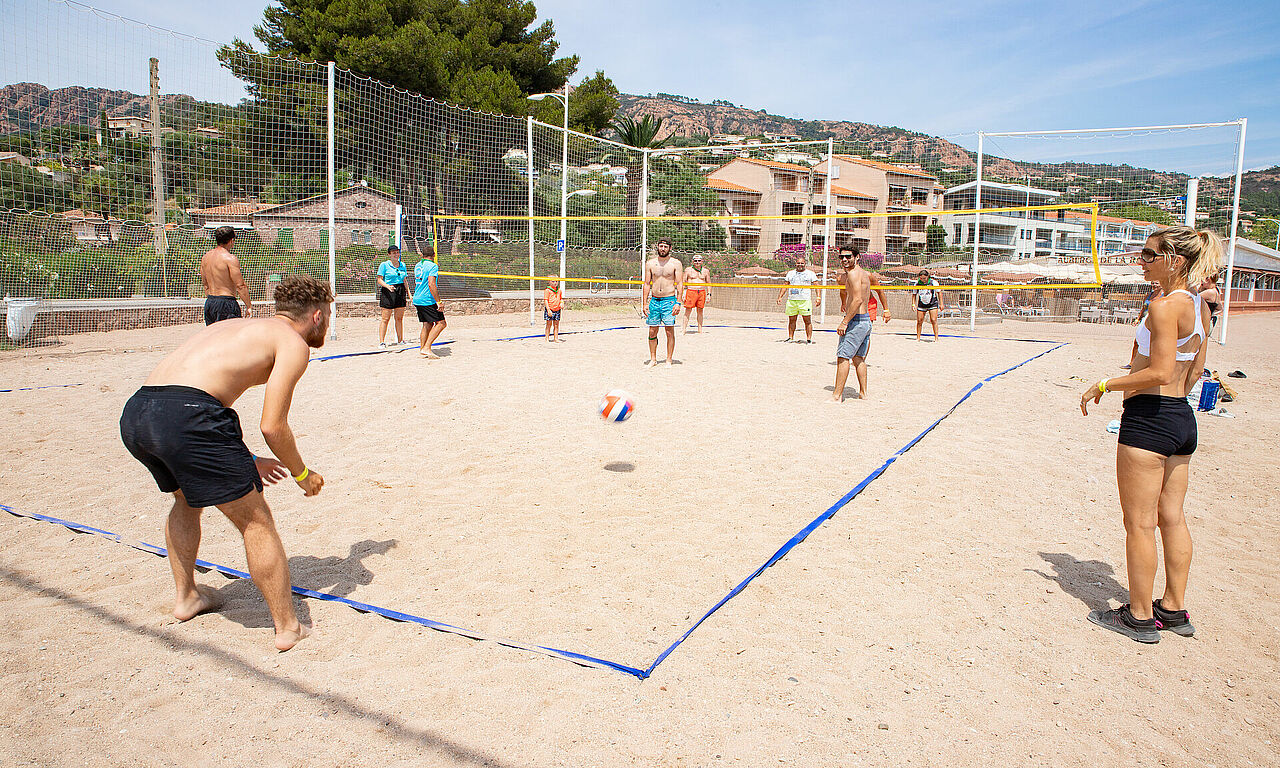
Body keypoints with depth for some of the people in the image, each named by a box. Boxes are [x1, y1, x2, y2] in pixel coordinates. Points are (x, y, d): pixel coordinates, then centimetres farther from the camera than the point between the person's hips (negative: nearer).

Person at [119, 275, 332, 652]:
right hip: (185, 415, -9)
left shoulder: (235, 326, 31)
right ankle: (288, 627, 11)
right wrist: (302, 473, 13)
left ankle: (186, 597, 45)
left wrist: (245, 461, 35)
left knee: (186, 499, 34)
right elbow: (272, 426, -4)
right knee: (255, 520, 5)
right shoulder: (293, 342, 6)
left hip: (134, 413, 9)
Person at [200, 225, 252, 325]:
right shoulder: (230, 258, -14)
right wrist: (249, 306, -9)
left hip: (209, 302, 8)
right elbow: (240, 286, -16)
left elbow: (205, 284, 18)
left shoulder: (205, 257, 11)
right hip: (226, 303, -8)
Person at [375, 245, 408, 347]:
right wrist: (387, 286, -25)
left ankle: (400, 340, 16)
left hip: (400, 292, 5)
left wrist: (408, 293, 14)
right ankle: (381, 341, -2)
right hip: (388, 293, -5)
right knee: (385, 319, -5)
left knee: (399, 318, 8)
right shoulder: (384, 265, -3)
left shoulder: (402, 265, 13)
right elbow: (379, 279, -7)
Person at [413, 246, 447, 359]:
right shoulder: (432, 266, -12)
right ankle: (427, 348, -13)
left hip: (417, 300, 9)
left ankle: (421, 348, 13)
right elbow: (431, 284, -22)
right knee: (441, 323, -5)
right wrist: (438, 301, -22)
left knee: (427, 324, 15)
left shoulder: (417, 266, 15)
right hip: (428, 301, -9)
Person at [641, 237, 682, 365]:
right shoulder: (650, 263, 8)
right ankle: (653, 359, 15)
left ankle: (669, 360, 4)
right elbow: (647, 284, 11)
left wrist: (678, 303, -11)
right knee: (652, 332, 5)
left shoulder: (675, 263, 1)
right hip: (654, 300, 3)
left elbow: (680, 284, -2)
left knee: (670, 332, -4)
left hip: (669, 300, -3)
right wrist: (644, 303, 3)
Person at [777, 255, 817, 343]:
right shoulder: (790, 273, 17)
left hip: (805, 300, -3)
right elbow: (785, 286, 20)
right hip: (791, 300, 3)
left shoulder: (810, 273, 8)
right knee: (791, 320, 5)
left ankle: (809, 339, -4)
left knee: (807, 320, -6)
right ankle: (790, 338, 14)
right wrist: (780, 297, 10)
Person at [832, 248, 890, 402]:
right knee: (858, 357, 16)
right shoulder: (865, 273, 16)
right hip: (866, 320, 10)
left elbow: (858, 300, -24)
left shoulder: (853, 273, -14)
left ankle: (837, 395, -10)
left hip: (856, 320, -10)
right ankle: (863, 393, 20)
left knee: (843, 356, -9)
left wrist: (845, 322, -23)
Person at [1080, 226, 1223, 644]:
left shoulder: (1164, 306, -18)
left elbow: (1161, 373, -24)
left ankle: (1139, 617, 12)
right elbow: (1194, 372, 17)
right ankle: (1174, 609, 27)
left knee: (1139, 523, 2)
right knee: (1172, 518, 16)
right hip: (1182, 419, 9)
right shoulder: (1200, 307, 10)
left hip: (1148, 420, -9)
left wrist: (1105, 385, -14)